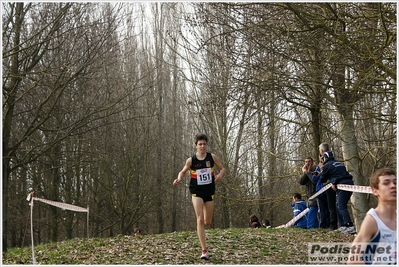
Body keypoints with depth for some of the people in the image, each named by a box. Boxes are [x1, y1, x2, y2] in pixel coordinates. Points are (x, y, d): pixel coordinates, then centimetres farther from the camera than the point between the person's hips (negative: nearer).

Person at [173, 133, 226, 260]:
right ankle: (204, 251, -14)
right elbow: (183, 172, 8)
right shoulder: (191, 160, -7)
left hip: (209, 191, 2)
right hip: (196, 192, -2)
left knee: (207, 222, 11)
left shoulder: (212, 157, -4)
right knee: (200, 220, -14)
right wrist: (179, 179, -13)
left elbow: (222, 169, 7)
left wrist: (220, 175, -16)